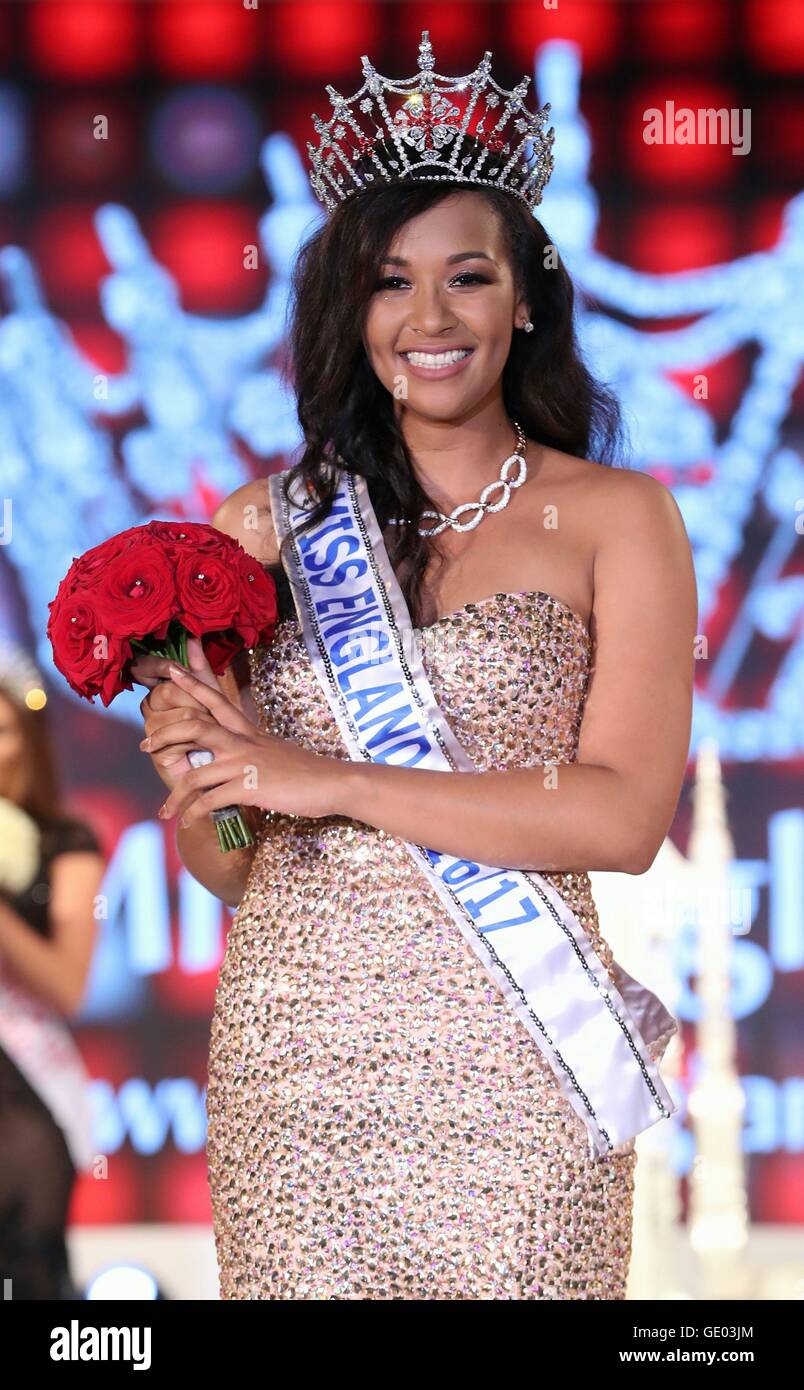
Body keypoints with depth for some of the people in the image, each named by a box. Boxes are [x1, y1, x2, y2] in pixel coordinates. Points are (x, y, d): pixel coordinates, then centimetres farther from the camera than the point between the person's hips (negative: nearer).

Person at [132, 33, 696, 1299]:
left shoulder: (615, 517, 2)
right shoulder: (267, 523, 9)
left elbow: (626, 817, -11)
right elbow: (223, 866, 12)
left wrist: (332, 782, -14)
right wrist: (195, 778, -10)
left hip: (512, 1065, -2)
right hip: (293, 1049, 2)